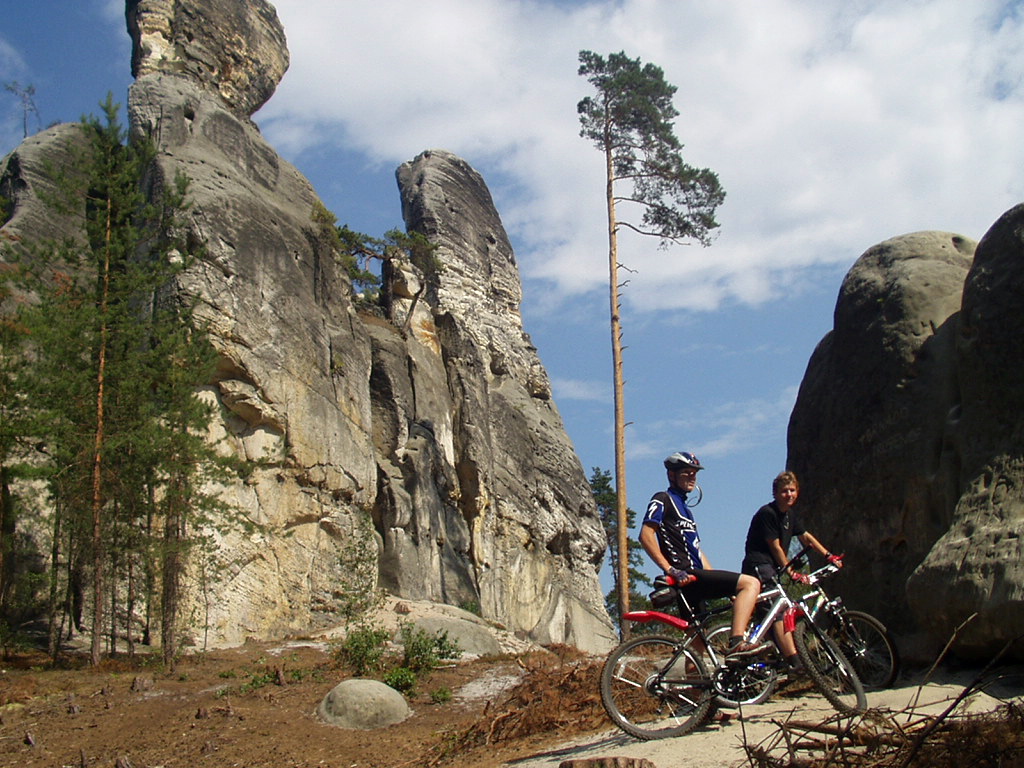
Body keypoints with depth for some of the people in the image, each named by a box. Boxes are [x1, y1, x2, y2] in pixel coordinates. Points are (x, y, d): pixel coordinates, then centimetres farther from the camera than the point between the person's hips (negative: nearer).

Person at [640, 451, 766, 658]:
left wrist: (720, 582, 19)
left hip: (693, 581, 10)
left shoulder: (683, 507, 27)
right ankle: (737, 643, -29)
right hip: (687, 577, -10)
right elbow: (646, 535, -15)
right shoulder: (663, 499, -1)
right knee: (750, 583, -18)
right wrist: (670, 570, -23)